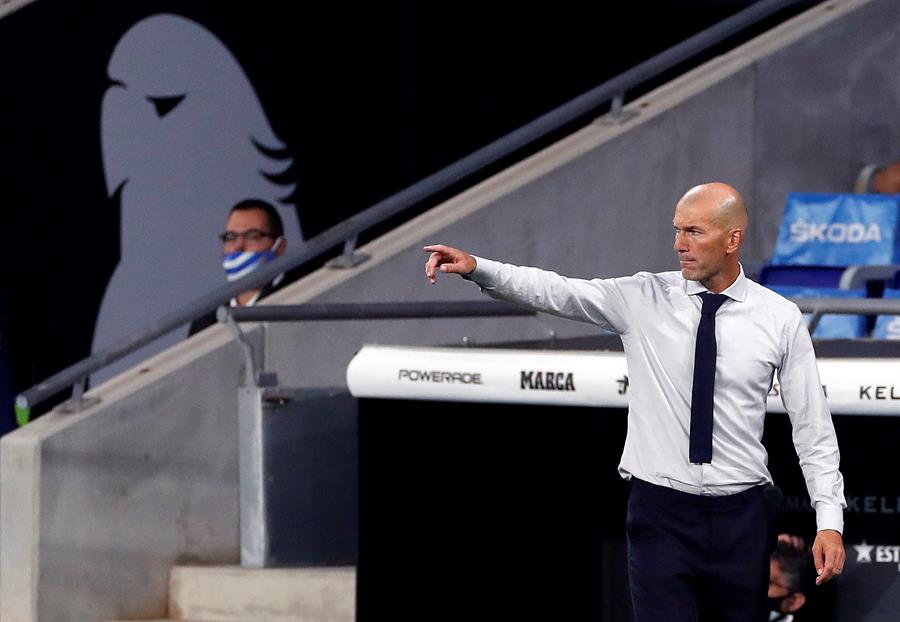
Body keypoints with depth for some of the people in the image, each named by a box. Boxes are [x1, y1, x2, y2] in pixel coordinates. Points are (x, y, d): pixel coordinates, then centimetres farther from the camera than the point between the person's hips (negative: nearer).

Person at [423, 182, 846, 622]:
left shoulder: (780, 319, 0)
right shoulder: (644, 300, 0)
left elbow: (813, 426, 2)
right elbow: (556, 292, -11)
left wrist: (830, 520, -5)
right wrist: (478, 269, -27)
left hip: (741, 519, 1)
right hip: (661, 514, -1)